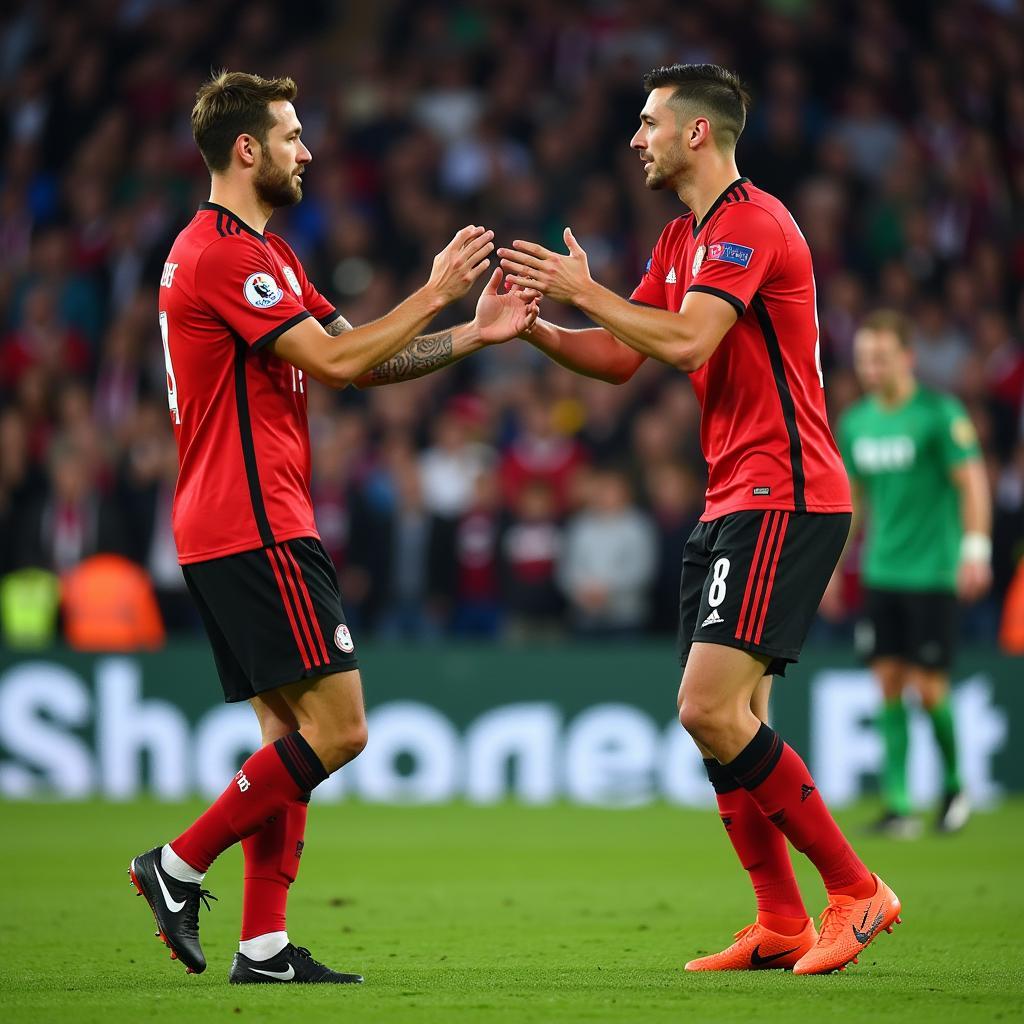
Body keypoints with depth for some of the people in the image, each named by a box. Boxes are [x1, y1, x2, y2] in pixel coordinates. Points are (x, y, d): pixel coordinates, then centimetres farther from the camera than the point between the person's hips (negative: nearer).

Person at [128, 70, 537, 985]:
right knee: (335, 728, -11)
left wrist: (474, 333, 8)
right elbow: (338, 361, -17)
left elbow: (362, 359, 18)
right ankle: (180, 867, -5)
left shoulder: (258, 251, 20)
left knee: (291, 731, 8)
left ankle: (265, 946, 6)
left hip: (249, 527, 11)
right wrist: (433, 295, -8)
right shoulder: (225, 252, -13)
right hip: (257, 529, -11)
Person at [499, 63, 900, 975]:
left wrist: (585, 290, -15)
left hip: (782, 498, -10)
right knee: (727, 721, 7)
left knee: (712, 711, -16)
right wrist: (534, 323, 4)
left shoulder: (750, 222, -13)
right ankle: (781, 925, 11)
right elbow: (619, 358, 19)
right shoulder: (682, 239, 18)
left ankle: (855, 890, -7)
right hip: (733, 500, 10)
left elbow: (686, 341, -25)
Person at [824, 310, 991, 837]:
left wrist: (976, 550, -21)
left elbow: (973, 483, -11)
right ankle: (898, 803, 2)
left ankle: (954, 783, 17)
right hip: (881, 572, 5)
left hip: (933, 573, -5)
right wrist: (834, 569, 17)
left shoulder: (940, 414, -9)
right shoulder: (855, 422, 8)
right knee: (888, 682, -1)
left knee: (928, 686, -6)